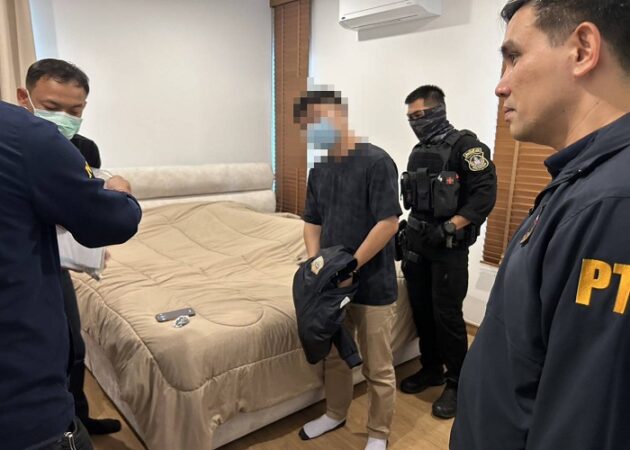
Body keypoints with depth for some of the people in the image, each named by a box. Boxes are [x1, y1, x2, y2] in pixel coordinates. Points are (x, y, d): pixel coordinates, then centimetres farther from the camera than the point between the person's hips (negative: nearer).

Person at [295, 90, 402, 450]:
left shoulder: (376, 161, -14)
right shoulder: (319, 170, 7)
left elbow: (389, 223, -19)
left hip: (373, 285, -6)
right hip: (333, 283, 7)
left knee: (378, 369, 10)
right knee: (334, 356, 22)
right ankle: (336, 414, 45)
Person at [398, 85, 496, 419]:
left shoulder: (464, 145, -9)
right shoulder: (419, 151, 13)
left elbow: (485, 195, -16)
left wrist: (449, 228, -21)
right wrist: (408, 229, 10)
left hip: (449, 246, -7)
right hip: (418, 242, 7)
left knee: (447, 314, 0)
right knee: (421, 309, 13)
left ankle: (457, 383, 19)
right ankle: (431, 369, 31)